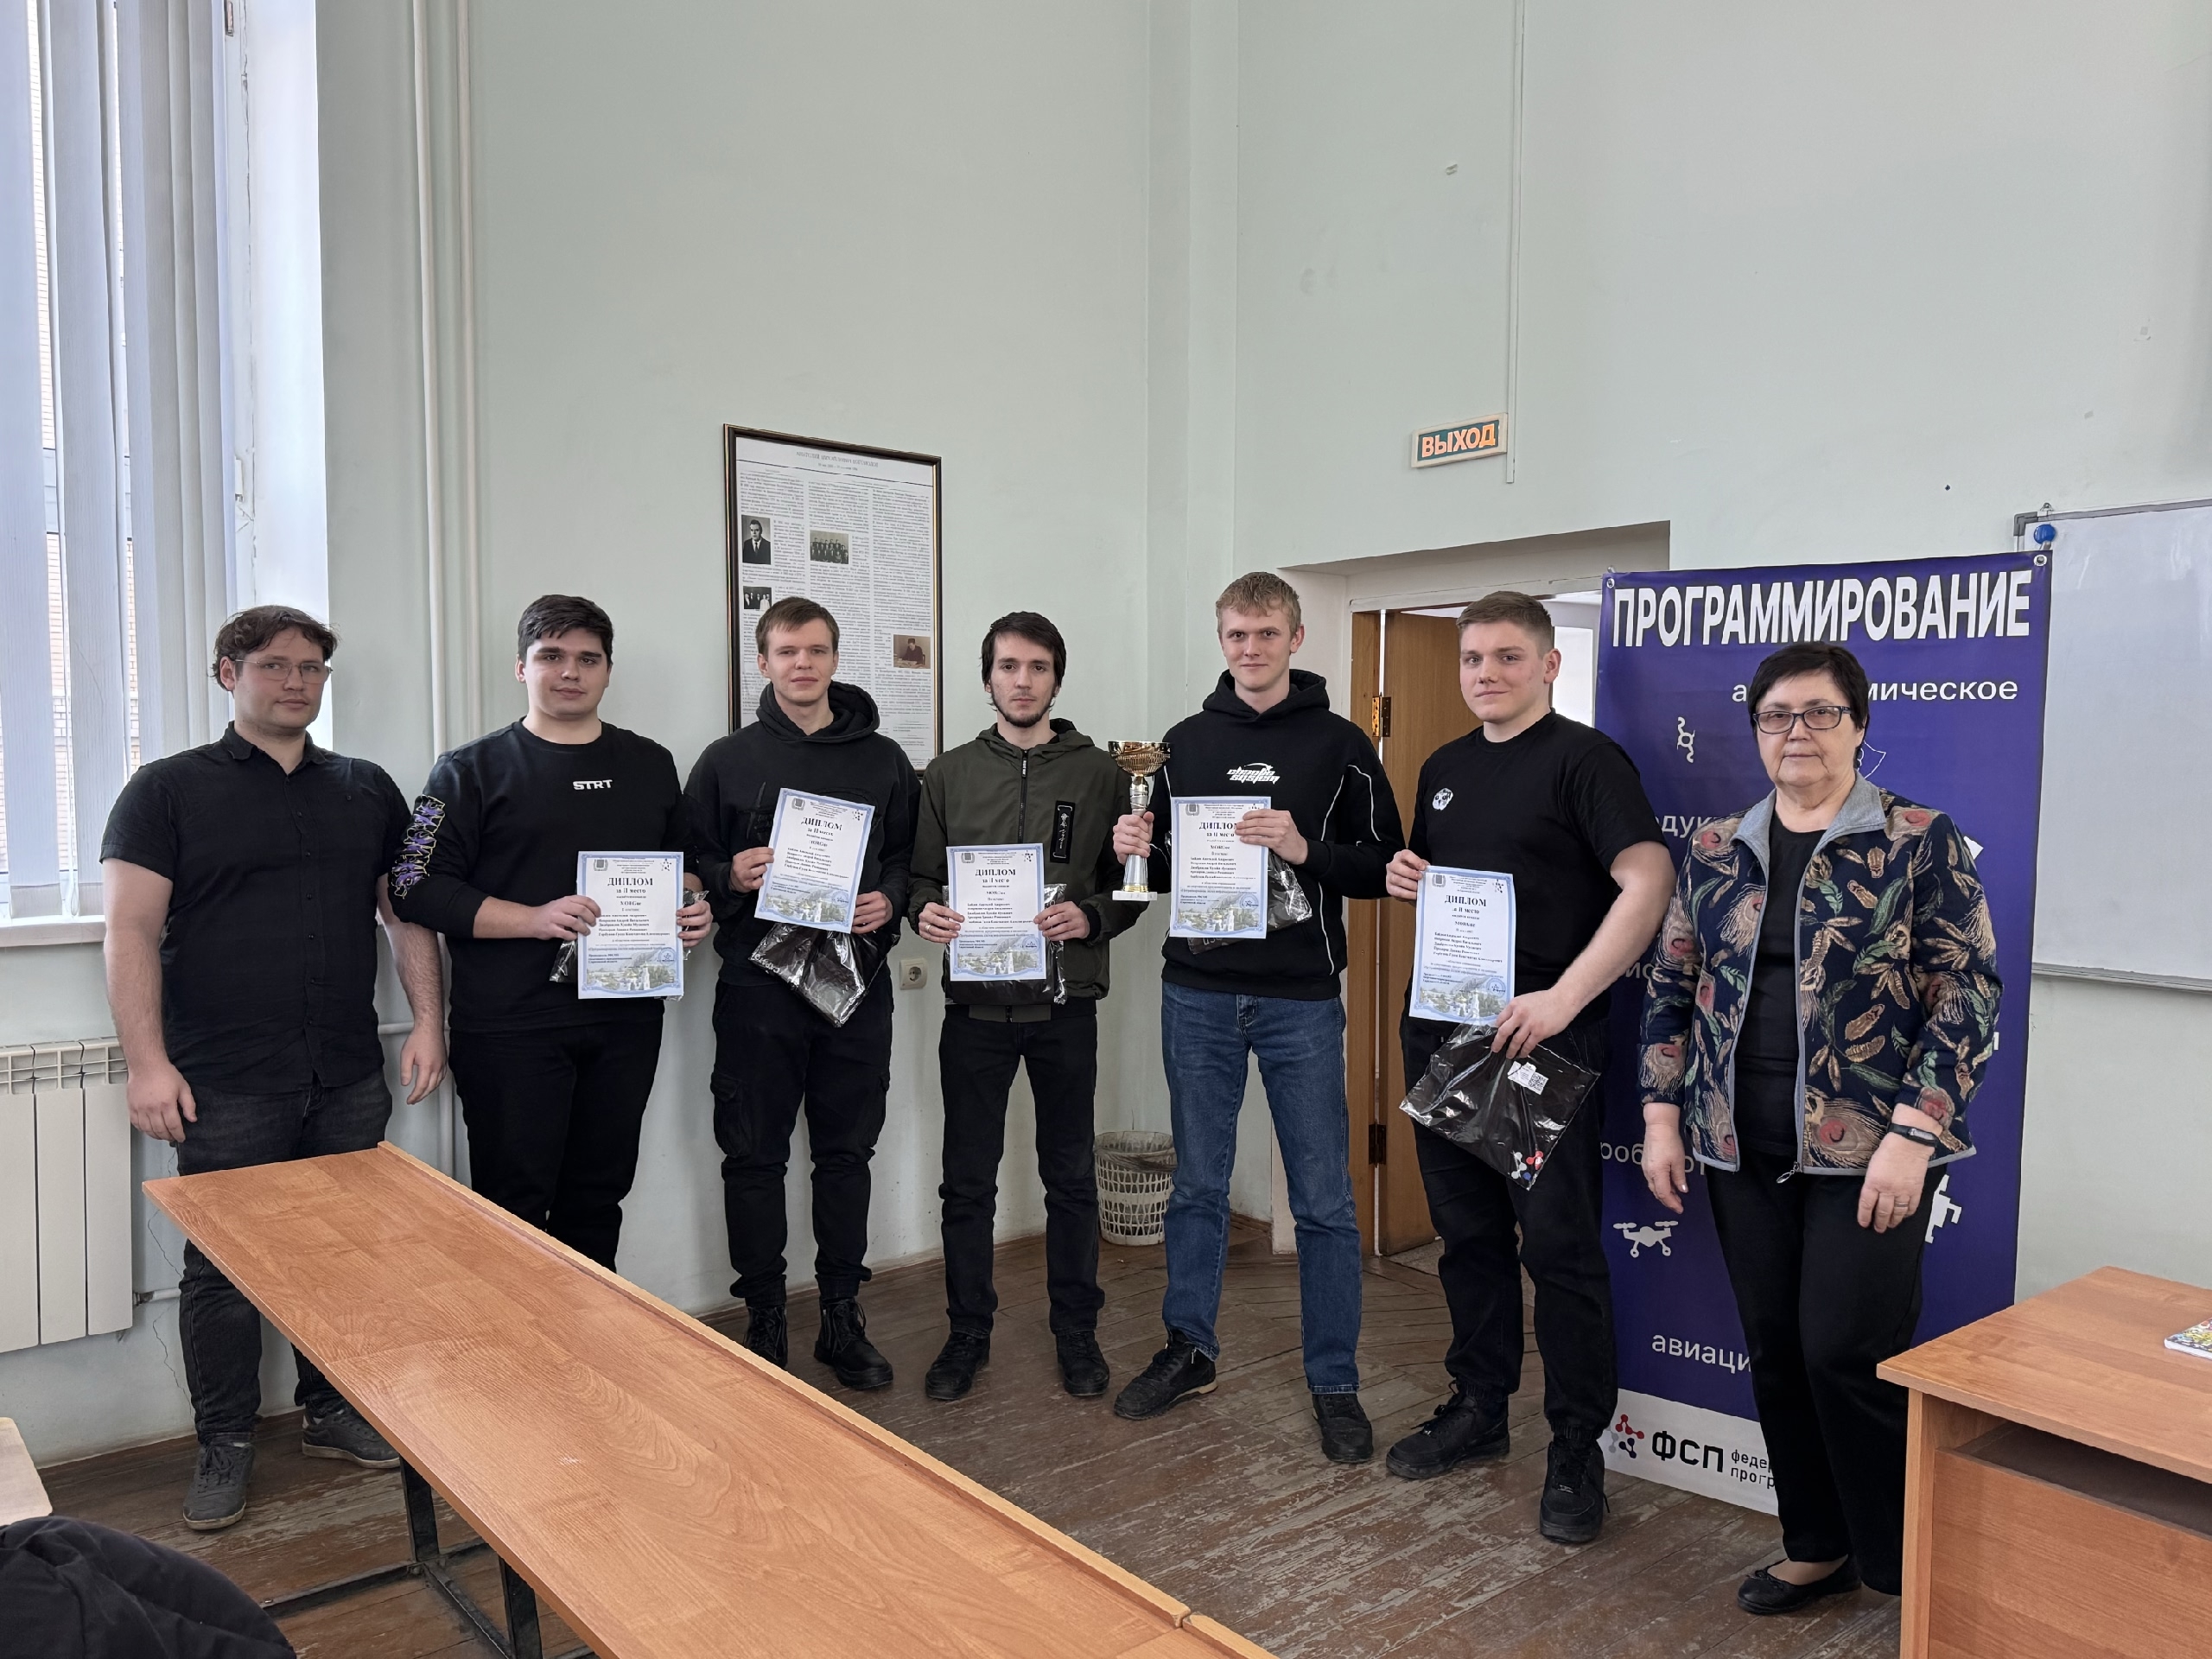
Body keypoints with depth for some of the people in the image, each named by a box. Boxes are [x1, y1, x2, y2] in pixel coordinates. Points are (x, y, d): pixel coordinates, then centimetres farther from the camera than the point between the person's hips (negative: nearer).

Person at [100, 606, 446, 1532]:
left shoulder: (367, 790, 11)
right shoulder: (168, 790, 1)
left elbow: (409, 910, 14)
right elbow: (131, 929, -6)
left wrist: (427, 1020, 4)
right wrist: (148, 1063, -13)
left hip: (350, 1081, 3)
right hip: (224, 1088, -3)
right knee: (221, 1267, 5)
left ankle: (333, 1412, 28)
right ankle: (225, 1444, 21)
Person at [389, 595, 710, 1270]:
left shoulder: (650, 764, 12)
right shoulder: (473, 770, 0)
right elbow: (417, 887, -7)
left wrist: (693, 909, 0)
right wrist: (534, 919, -19)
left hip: (626, 1018, 4)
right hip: (510, 1029, -4)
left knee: (598, 1197, 14)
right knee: (514, 1209, 2)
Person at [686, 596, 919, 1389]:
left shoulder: (884, 760, 9)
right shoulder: (727, 761, 5)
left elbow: (915, 857, 12)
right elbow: (690, 864, 5)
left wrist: (891, 900, -7)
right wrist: (729, 879, -15)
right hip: (757, 988, -1)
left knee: (847, 1155, 10)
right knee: (755, 1159, 5)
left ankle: (843, 1318, 22)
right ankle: (764, 1323, 19)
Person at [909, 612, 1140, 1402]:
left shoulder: (1099, 773, 2)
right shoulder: (949, 774, 6)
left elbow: (1132, 885, 3)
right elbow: (921, 877, 9)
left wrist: (1090, 916, -16)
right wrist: (925, 910, -13)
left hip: (1065, 1003, -1)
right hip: (975, 1006, 1)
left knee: (1070, 1176, 10)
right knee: (968, 1180, 8)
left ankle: (1077, 1332, 26)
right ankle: (968, 1334, 24)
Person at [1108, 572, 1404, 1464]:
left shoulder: (1340, 744, 0)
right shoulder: (1187, 742, 9)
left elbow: (1385, 865, -3)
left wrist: (1306, 851, -19)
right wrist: (1138, 849, -7)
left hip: (1301, 1001, -3)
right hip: (1198, 995, 3)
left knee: (1323, 1201, 4)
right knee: (1197, 1184, 14)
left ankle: (1334, 1382, 17)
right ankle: (1189, 1350, 29)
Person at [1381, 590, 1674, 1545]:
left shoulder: (1583, 759, -7)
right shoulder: (1445, 768, 15)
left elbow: (1648, 880, -18)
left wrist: (1564, 996, -25)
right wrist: (1406, 879, 2)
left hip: (1542, 1036, -7)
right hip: (1440, 1028, 7)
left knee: (1559, 1244, 0)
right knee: (1468, 1232, 15)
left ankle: (1577, 1450, 12)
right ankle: (1478, 1410, 30)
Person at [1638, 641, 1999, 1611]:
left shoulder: (1920, 842, -4)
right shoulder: (1715, 851, 8)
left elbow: (1968, 992, -8)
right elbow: (1672, 987, 12)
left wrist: (1912, 1133, -14)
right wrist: (1661, 1113, 6)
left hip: (1865, 1151, -4)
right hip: (1741, 1150, 4)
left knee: (1848, 1355, -4)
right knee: (1775, 1351, 11)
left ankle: (1907, 1567, 19)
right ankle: (1816, 1548, 29)